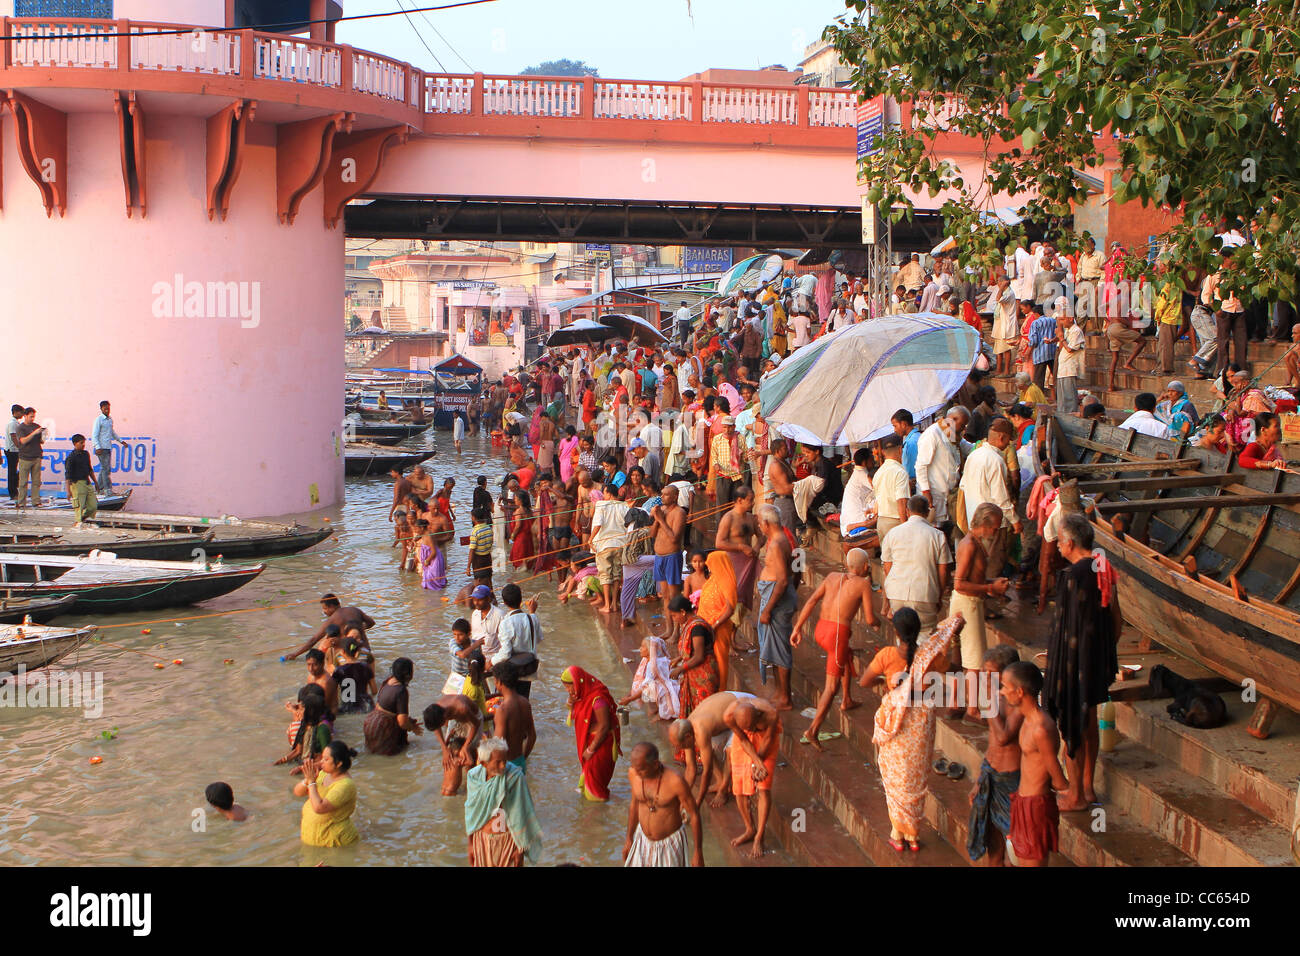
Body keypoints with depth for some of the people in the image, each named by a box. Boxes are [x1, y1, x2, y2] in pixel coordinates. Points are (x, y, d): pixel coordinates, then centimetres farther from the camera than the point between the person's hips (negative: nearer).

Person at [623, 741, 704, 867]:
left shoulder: (676, 780, -32)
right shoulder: (634, 774, -16)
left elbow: (695, 814, -19)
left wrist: (698, 853, -13)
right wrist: (629, 838, 12)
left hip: (671, 842, -5)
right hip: (644, 840, 5)